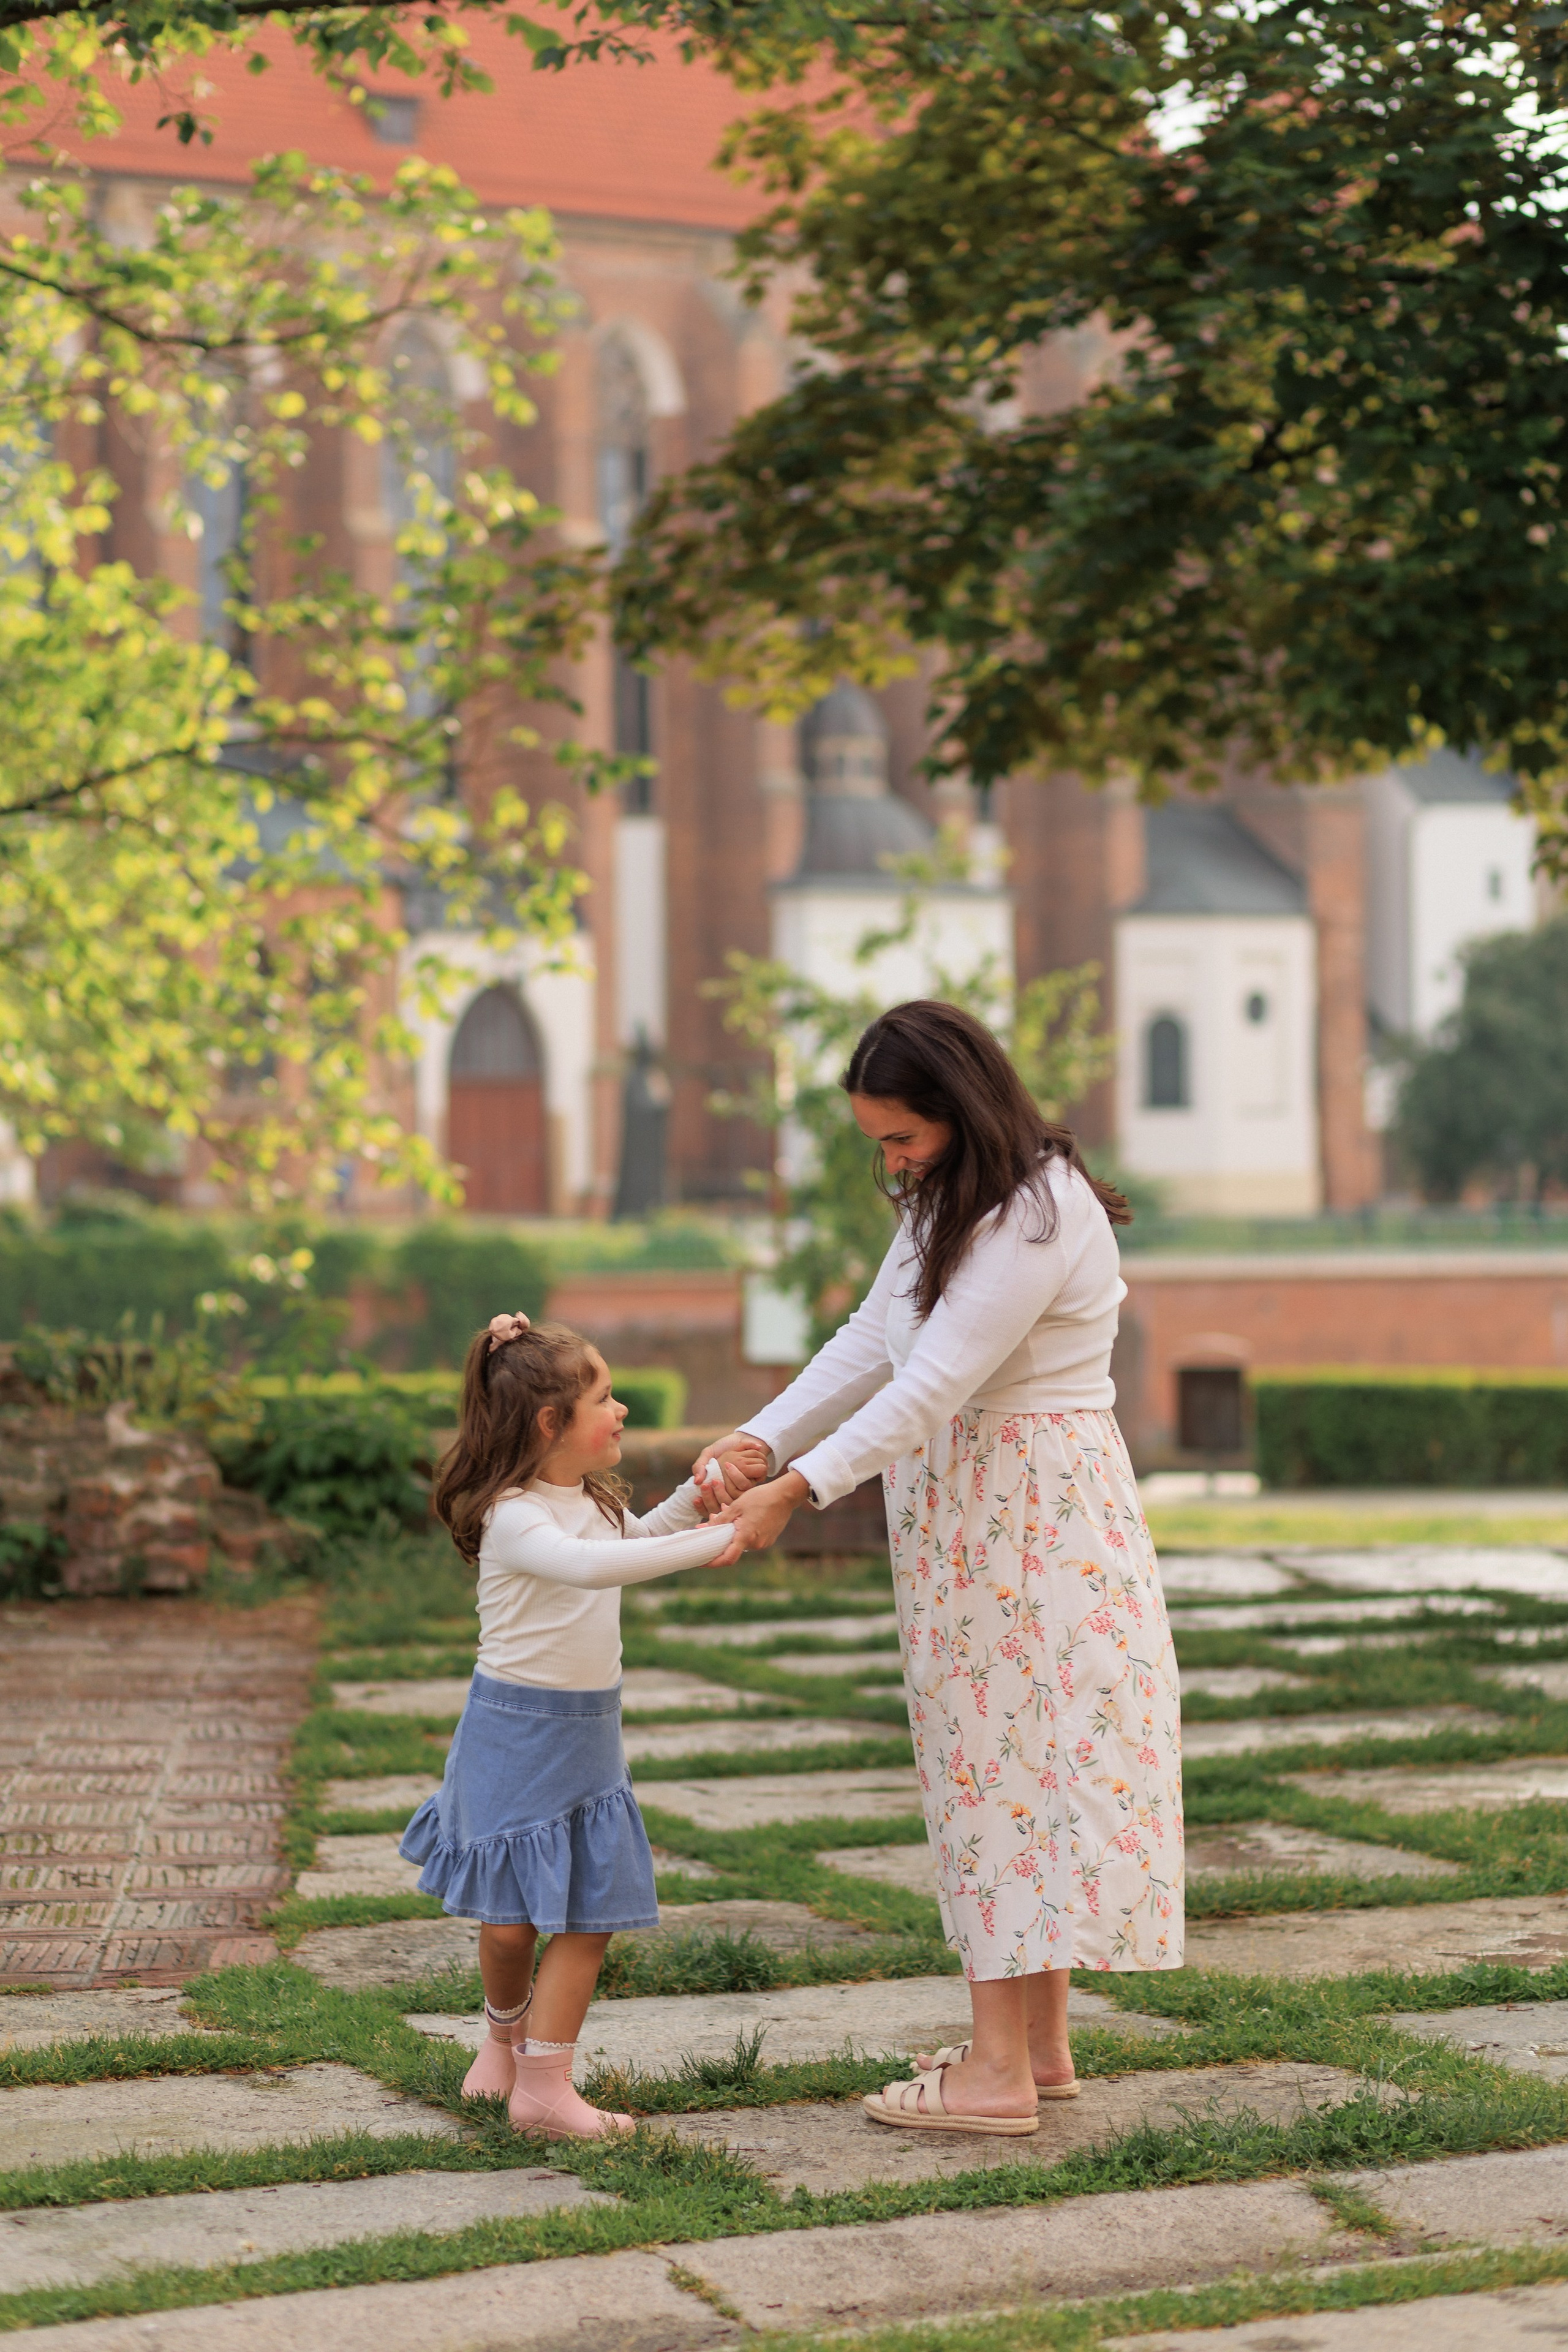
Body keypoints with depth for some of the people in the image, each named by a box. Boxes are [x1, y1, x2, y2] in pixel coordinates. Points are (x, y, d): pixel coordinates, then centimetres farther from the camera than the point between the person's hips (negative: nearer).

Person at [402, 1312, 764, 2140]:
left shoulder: (592, 1501, 7)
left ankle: (544, 2080, 4)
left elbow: (639, 1535, 29)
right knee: (511, 1918, 2)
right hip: (515, 1730, -7)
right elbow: (588, 1566, -39)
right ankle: (505, 2032, 32)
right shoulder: (513, 1518, -21)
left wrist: (702, 1495, 12)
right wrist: (704, 1545, -40)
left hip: (589, 1732, 7)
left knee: (590, 1912, 0)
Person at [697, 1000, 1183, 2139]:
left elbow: (935, 1384, -25)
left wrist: (797, 1489, -25)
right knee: (1005, 1761, 11)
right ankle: (1041, 2042, 18)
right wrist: (757, 1439, -1)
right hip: (971, 1522, 10)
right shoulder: (954, 1203, 11)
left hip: (1034, 1515, -10)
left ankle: (999, 2070, -4)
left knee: (1001, 1762, -7)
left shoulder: (1041, 1214, -21)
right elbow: (868, 1345, 11)